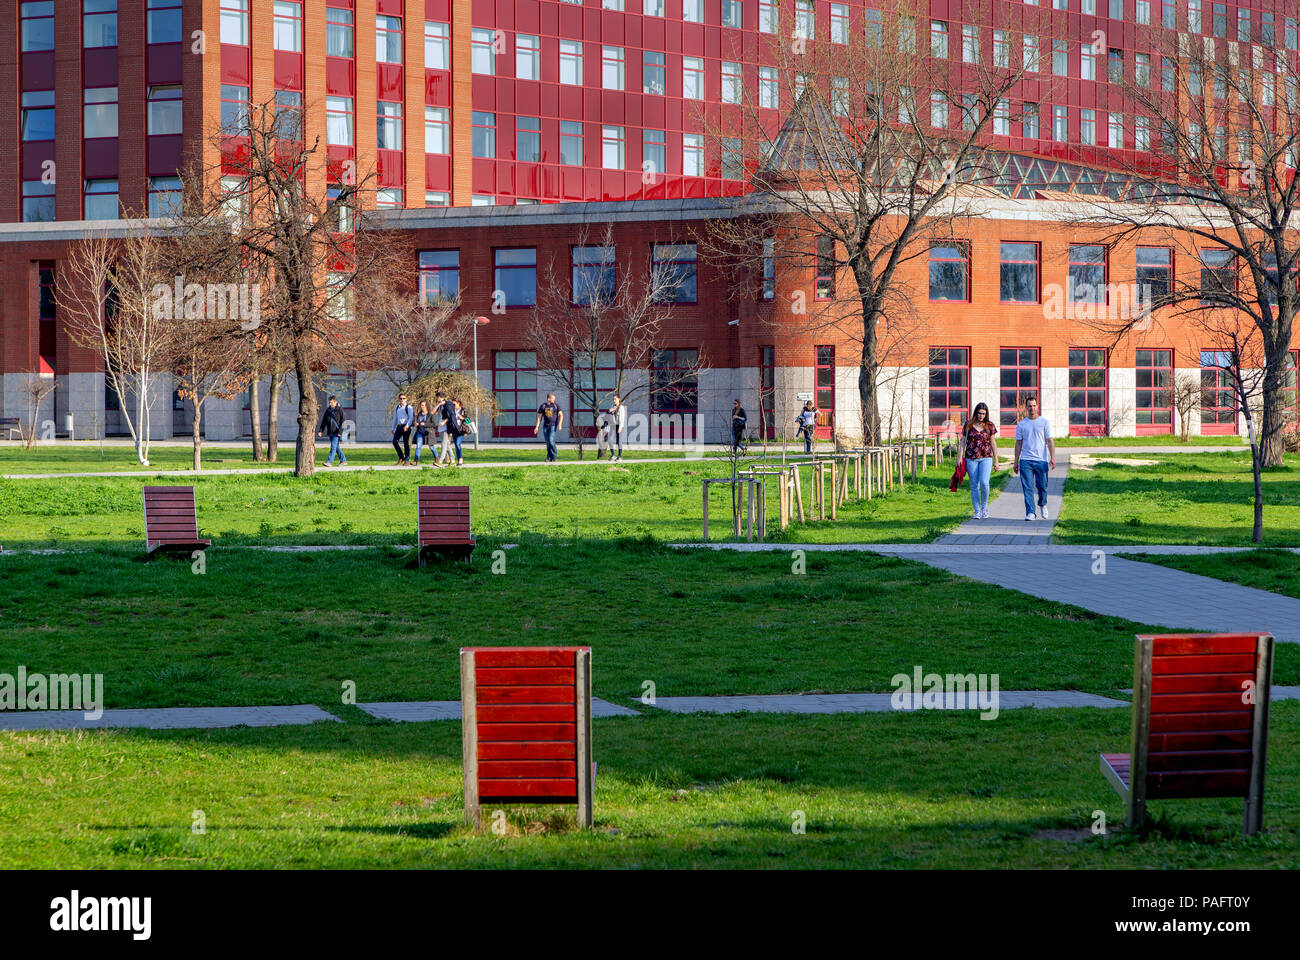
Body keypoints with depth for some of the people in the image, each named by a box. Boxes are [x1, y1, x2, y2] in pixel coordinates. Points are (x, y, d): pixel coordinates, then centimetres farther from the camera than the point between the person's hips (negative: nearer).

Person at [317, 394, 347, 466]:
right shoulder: (328, 410, 12)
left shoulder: (339, 410, -6)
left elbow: (342, 421, -9)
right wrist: (321, 430, 8)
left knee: (333, 446, -12)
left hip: (336, 432, -7)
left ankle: (329, 462, -15)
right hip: (330, 432, 7)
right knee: (336, 447, 10)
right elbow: (324, 421, 16)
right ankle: (343, 460, 20)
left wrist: (339, 431, -16)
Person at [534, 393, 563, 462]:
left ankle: (555, 456, -2)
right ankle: (549, 458, 8)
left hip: (553, 425, -3)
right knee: (548, 442, 2)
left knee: (551, 440, -17)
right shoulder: (543, 406, 5)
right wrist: (537, 427, 2)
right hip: (545, 426, 3)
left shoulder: (556, 405, 2)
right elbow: (539, 417, 9)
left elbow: (561, 415, 2)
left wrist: (560, 424, -11)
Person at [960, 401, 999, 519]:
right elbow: (963, 442, 8)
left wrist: (996, 461, 8)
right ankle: (977, 511, 9)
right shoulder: (968, 425, 4)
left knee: (984, 483, -16)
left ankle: (984, 507, 4)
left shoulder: (989, 425, 4)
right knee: (974, 486, 2)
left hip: (986, 458, -1)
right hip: (971, 458, 1)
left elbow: (993, 443, 9)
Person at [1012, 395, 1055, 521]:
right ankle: (1030, 513, -5)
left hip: (1041, 460, -1)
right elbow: (1018, 444, 13)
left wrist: (1053, 458, -8)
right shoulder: (1021, 424, 10)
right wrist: (1016, 462, 9)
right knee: (1027, 488, -6)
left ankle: (1042, 505, 30)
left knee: (1042, 486, 2)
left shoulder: (1044, 422, 4)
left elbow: (1050, 441, 2)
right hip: (1025, 460, 1)